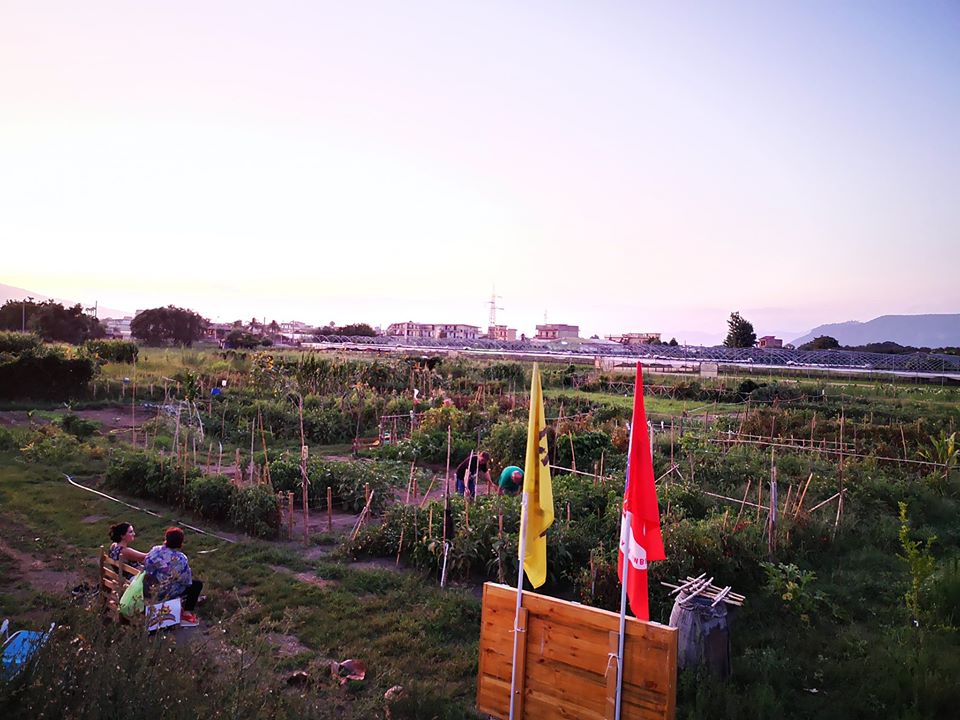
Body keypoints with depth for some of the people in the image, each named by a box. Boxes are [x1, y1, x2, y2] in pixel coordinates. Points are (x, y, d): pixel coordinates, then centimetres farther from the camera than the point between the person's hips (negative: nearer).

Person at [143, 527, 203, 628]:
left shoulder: (155, 550, -9)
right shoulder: (181, 559, -21)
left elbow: (145, 567, 1)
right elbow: (187, 581, -11)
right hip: (163, 595, -6)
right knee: (197, 584, 9)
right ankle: (186, 614, 8)